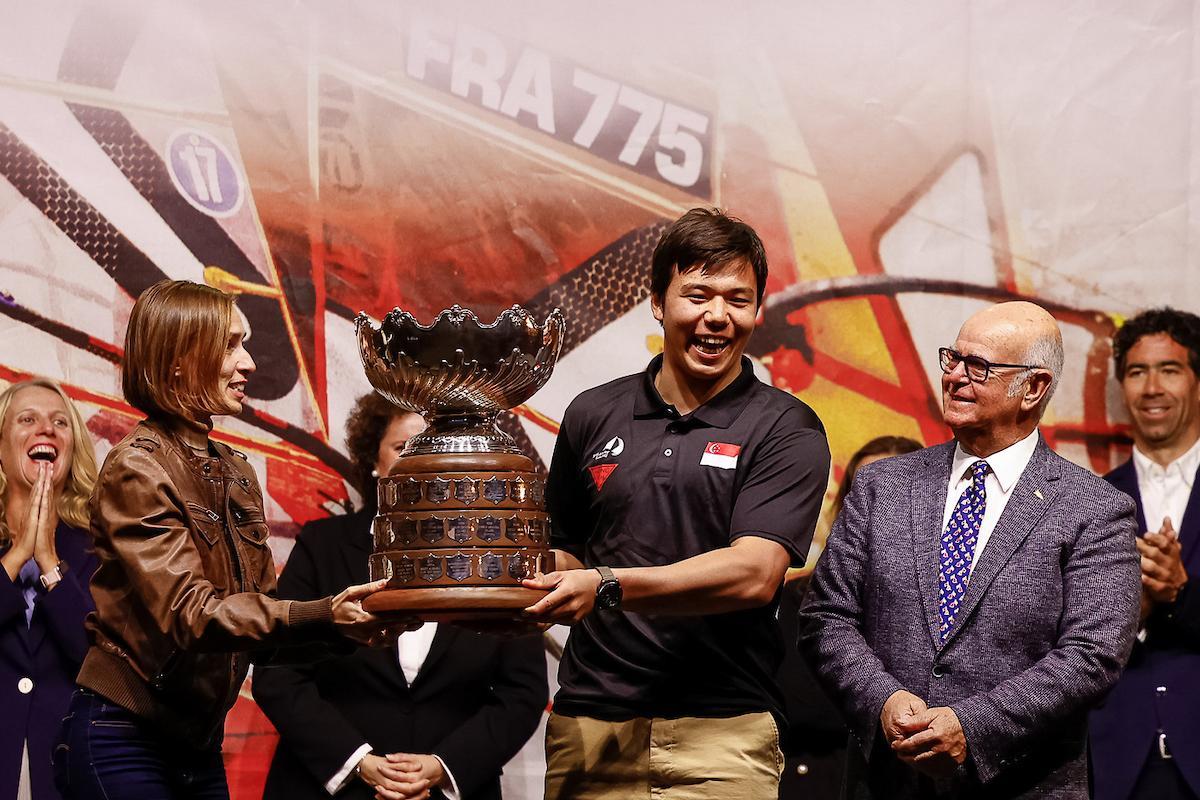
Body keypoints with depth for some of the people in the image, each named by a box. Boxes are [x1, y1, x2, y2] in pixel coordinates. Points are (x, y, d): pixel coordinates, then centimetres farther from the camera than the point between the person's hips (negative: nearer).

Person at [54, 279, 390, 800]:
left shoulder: (235, 472, 11)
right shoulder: (137, 470, -13)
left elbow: (257, 614, 7)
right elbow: (189, 615, -23)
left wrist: (348, 624, -11)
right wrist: (323, 616, -34)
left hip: (198, 744, 8)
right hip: (122, 742, -8)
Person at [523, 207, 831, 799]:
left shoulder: (786, 430, -2)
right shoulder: (593, 415, 10)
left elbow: (754, 573, -15)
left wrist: (608, 587, -25)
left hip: (721, 733, -3)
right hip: (588, 725, 3)